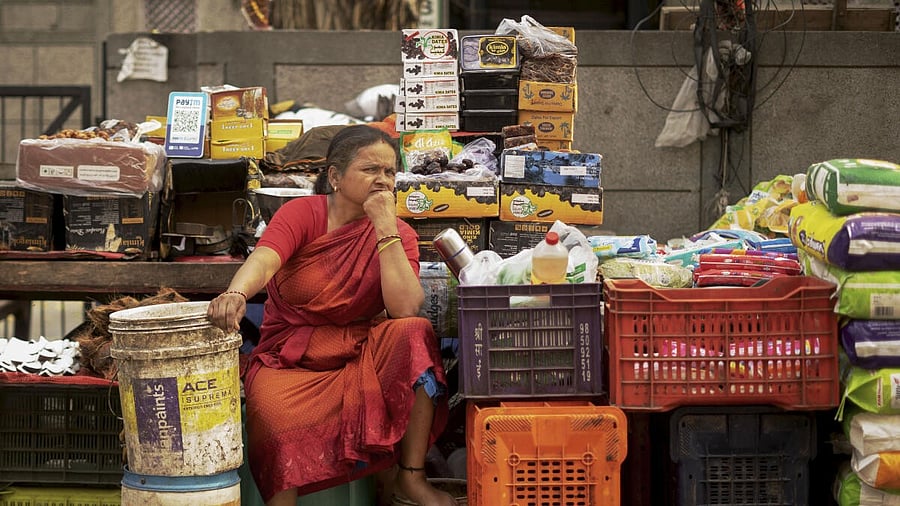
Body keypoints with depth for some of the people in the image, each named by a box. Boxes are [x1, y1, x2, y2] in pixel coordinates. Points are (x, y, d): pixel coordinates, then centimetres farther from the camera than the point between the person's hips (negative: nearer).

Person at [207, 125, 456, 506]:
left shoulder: (397, 233, 0)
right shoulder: (302, 214, -6)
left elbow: (406, 309, -17)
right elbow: (264, 260, -27)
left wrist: (385, 228, -18)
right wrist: (235, 294, -50)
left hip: (360, 355, 3)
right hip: (290, 358, -3)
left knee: (415, 334, -25)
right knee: (273, 416, -35)